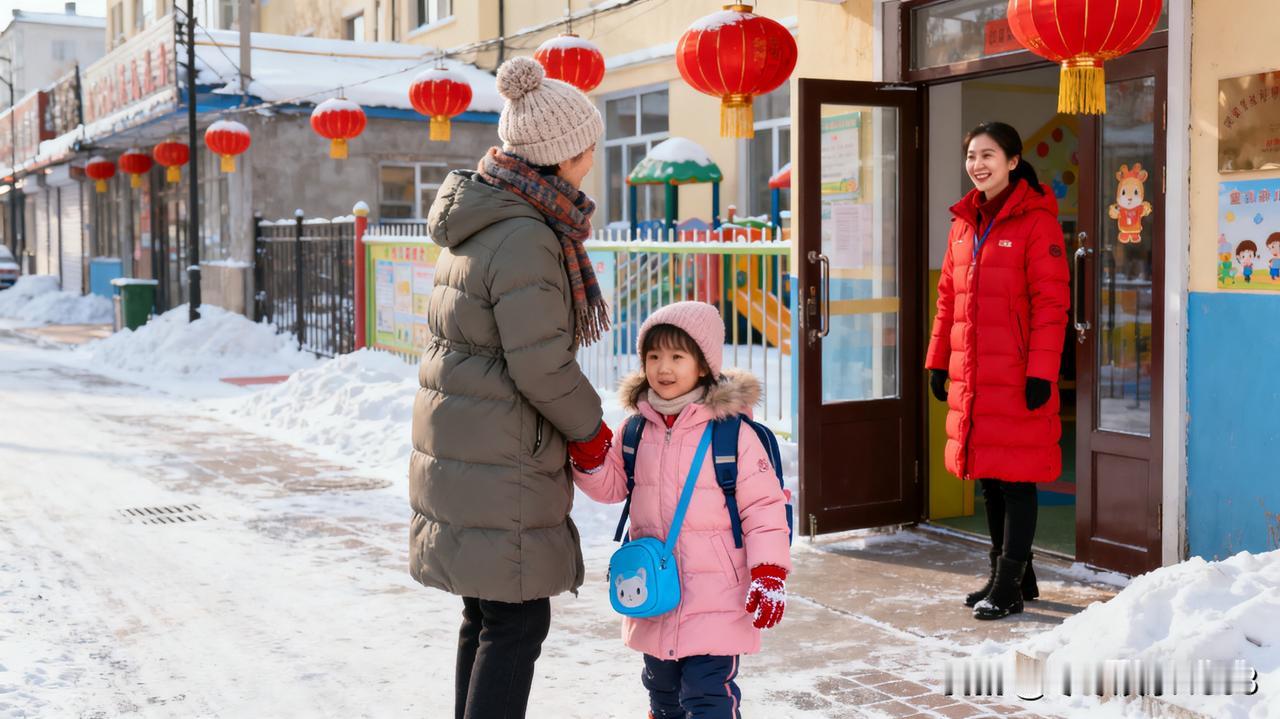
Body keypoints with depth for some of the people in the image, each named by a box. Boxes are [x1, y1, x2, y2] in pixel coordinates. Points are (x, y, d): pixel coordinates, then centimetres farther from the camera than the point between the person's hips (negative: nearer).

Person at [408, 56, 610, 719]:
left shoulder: (482, 222, 11)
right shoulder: (525, 239, -20)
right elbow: (542, 365, -20)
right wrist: (591, 429, -4)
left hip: (458, 441, 10)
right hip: (499, 461, -10)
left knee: (487, 611, 19)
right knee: (517, 621, 0)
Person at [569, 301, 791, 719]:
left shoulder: (733, 431, -12)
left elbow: (763, 505, -10)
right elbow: (610, 485, 12)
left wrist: (769, 575, -17)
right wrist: (588, 446, -7)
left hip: (716, 598, -5)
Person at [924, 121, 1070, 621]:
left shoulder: (1036, 220, -8)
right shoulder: (964, 222, 13)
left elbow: (1051, 301, -12)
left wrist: (1041, 372, -17)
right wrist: (938, 360, 14)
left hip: (1017, 378, -7)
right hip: (969, 375, 7)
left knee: (1015, 478, 0)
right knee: (989, 478, 14)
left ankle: (1009, 586, 10)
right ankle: (1010, 574, 28)